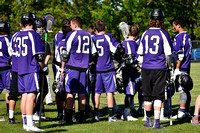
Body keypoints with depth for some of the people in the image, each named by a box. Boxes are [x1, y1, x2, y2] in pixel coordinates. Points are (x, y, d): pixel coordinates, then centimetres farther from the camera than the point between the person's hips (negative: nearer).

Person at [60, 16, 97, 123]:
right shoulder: (88, 35, 11)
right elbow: (93, 53, 15)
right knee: (82, 93, 7)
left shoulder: (72, 34, -5)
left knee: (70, 92, -2)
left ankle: (69, 117, -6)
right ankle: (82, 117, 9)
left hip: (72, 66, -5)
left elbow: (65, 53, -6)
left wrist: (62, 68, -1)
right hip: (83, 67, 5)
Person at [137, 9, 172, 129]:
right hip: (160, 68, -3)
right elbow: (168, 54, -3)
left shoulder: (145, 34, 5)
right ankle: (157, 123, -3)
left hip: (146, 68, 3)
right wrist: (168, 65, 13)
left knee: (147, 96, 13)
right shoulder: (163, 34, -6)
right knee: (158, 96, 0)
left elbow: (140, 53, 10)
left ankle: (149, 120, 25)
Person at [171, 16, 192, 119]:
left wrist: (177, 68, -18)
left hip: (181, 67, -9)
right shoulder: (188, 36, 15)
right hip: (187, 67, 9)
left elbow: (180, 55, -19)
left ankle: (182, 112, -10)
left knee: (181, 89, -9)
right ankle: (187, 111, 16)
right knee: (186, 89, 12)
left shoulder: (179, 37, -13)